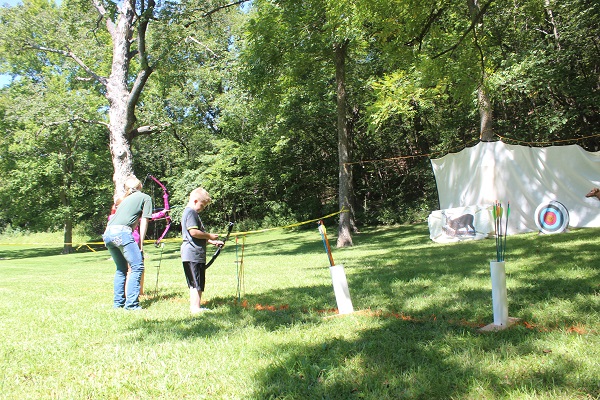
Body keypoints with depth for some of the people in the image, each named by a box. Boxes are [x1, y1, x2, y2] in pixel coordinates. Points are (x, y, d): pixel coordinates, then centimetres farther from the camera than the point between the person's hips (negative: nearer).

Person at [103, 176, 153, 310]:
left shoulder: (126, 199, 30)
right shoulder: (145, 198, 13)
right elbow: (144, 222, 7)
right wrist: (140, 243, 8)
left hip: (108, 233, 7)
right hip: (122, 233, -7)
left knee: (121, 269, 19)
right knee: (137, 267, -3)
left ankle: (118, 302, 19)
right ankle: (131, 303, -9)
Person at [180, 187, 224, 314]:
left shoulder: (191, 213, 22)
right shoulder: (191, 213, -11)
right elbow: (193, 232, -22)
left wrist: (212, 241, 20)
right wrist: (209, 236, -10)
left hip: (196, 254, 11)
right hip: (193, 254, -11)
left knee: (195, 283, 15)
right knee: (197, 283, -7)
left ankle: (194, 307, 20)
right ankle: (196, 308, -4)